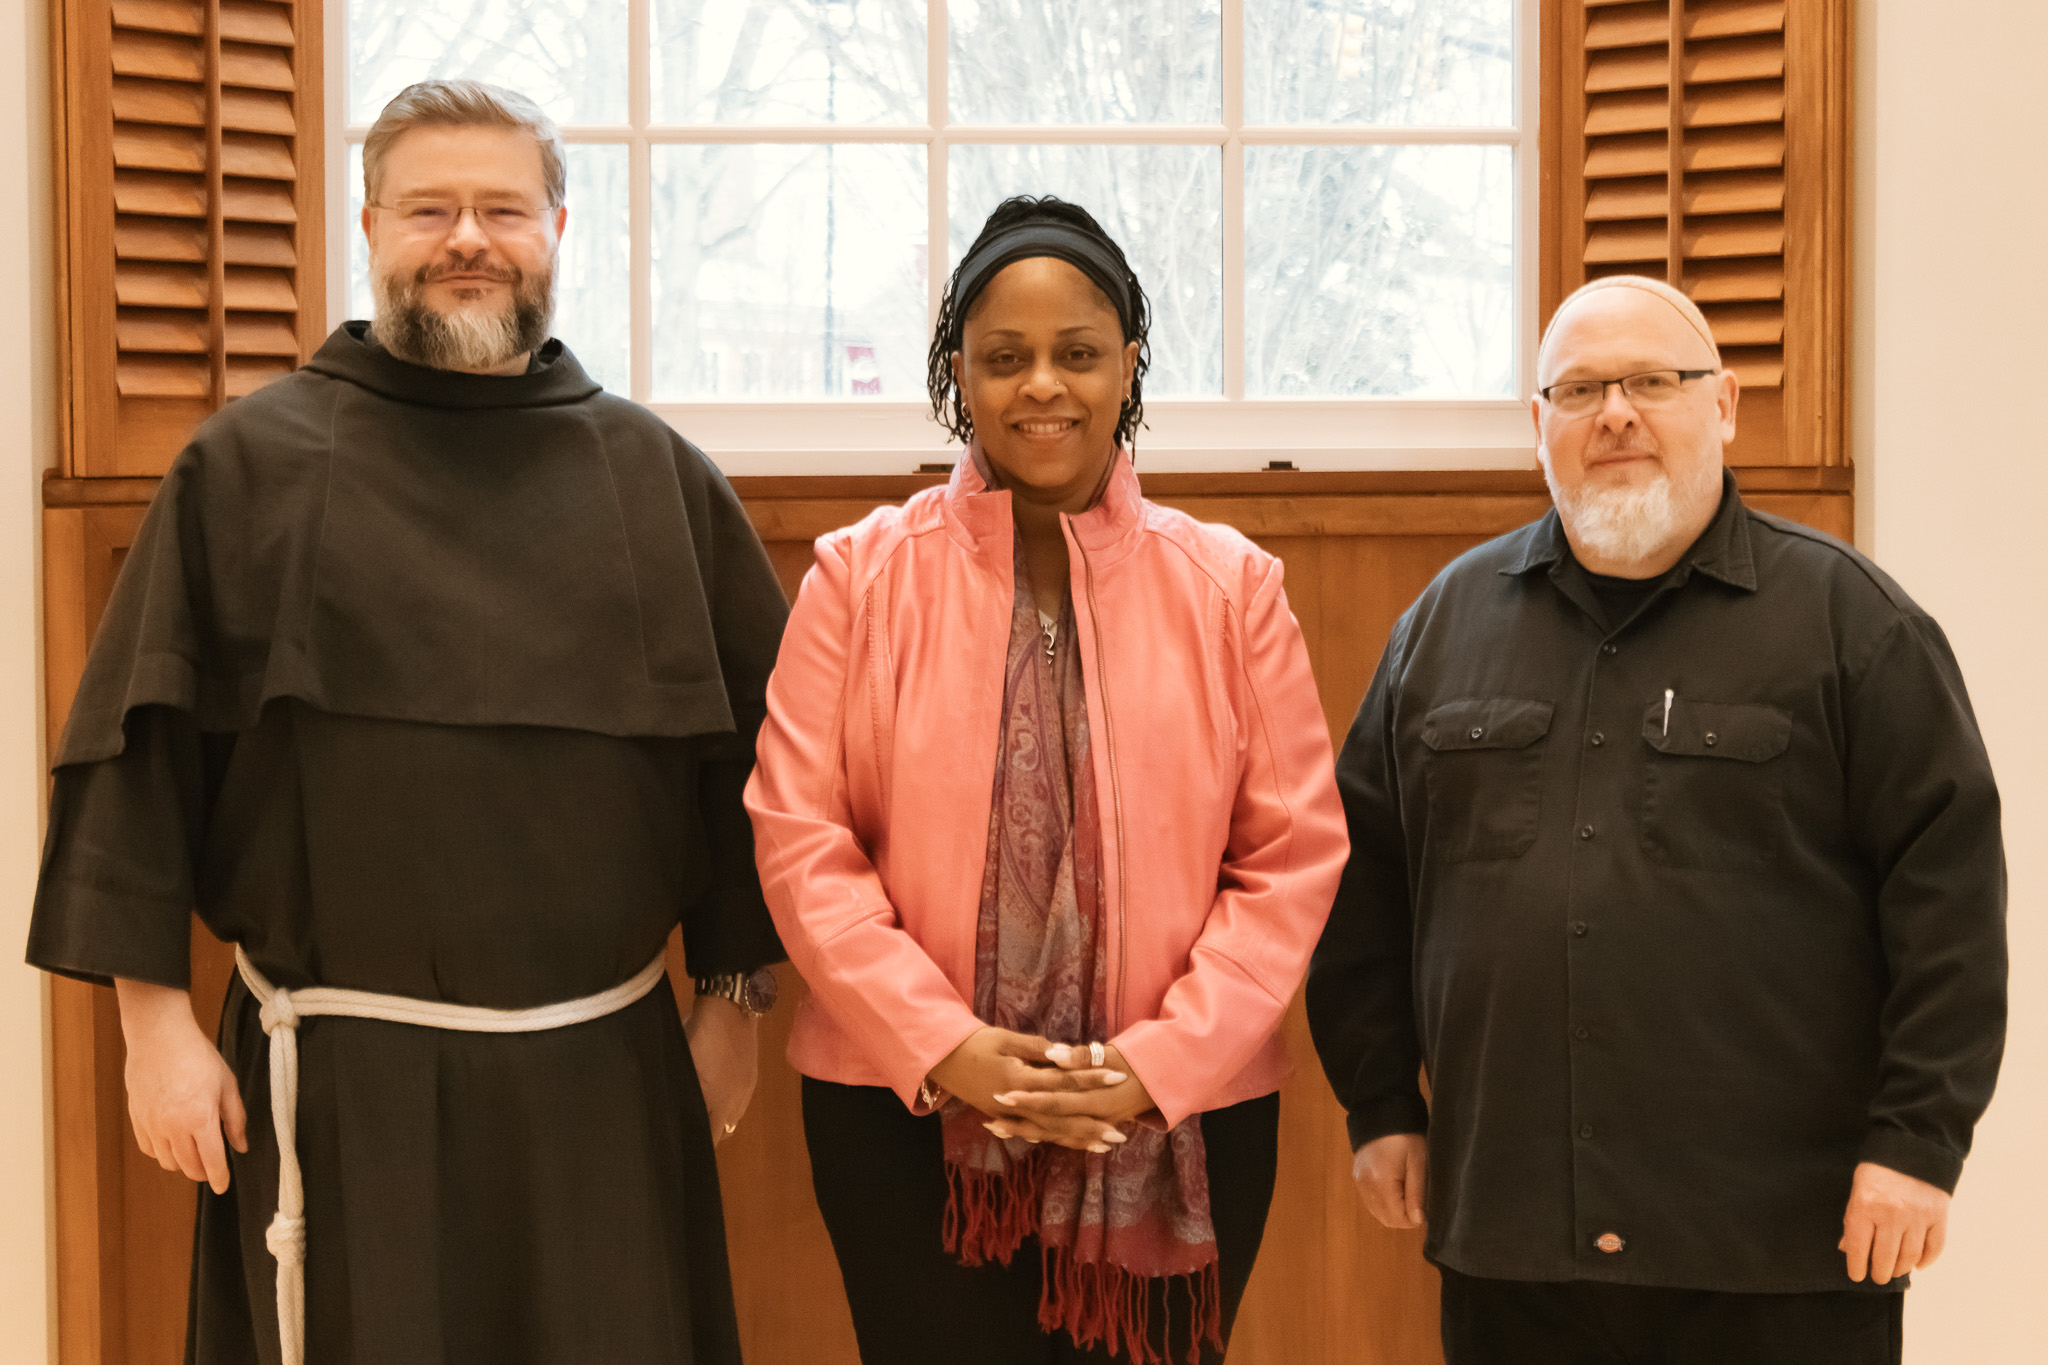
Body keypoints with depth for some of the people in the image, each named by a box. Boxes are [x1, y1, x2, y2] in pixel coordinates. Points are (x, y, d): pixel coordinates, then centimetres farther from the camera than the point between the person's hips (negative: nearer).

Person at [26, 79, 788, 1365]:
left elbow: (750, 748, 9)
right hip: (342, 1082, -2)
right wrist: (155, 1018, -5)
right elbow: (137, 751, -1)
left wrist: (734, 994, 7)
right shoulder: (252, 465, 0)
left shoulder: (659, 475, 6)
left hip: (603, 1075, 2)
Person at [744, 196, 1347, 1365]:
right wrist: (943, 1046, -12)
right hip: (909, 1116, -1)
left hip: (1177, 1128, 1)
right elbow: (799, 838, -3)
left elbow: (1296, 856, 0)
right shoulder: (863, 576, 0)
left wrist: (1162, 1061, -9)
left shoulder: (1229, 584, 2)